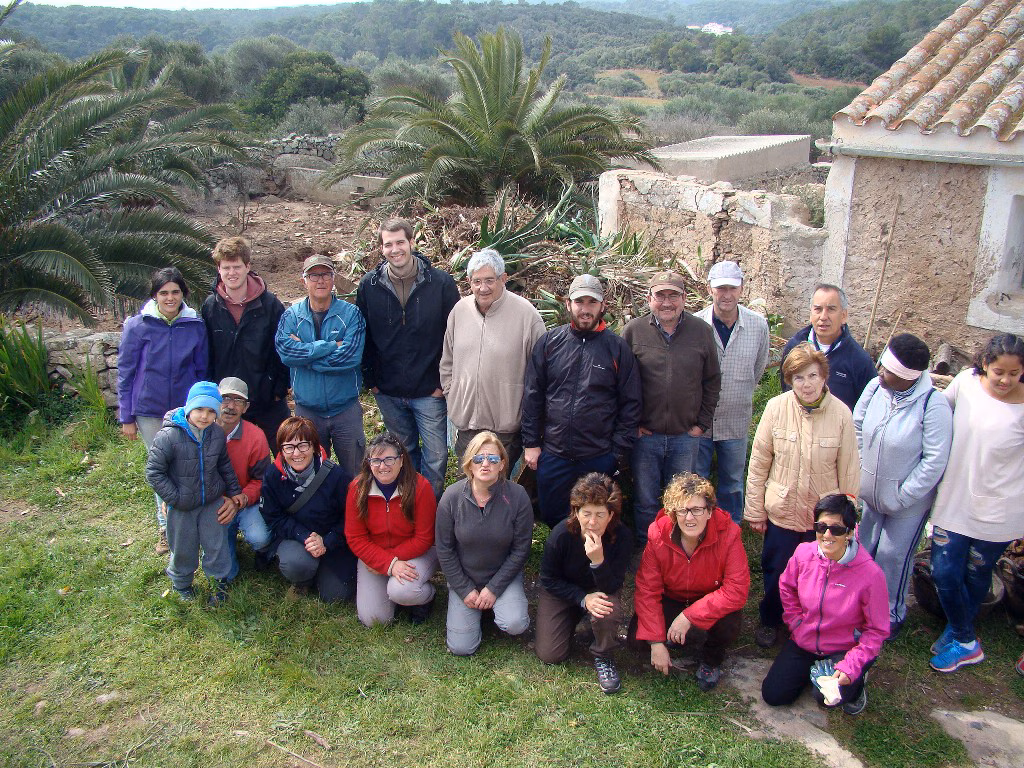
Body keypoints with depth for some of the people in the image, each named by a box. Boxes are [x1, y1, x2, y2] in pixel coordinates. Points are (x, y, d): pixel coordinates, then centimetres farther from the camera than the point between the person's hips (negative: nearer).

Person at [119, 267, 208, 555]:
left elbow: (202, 370, 7)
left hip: (187, 410, 1)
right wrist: (127, 417, -1)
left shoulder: (195, 326, -3)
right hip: (149, 411, 0)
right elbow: (125, 372, -1)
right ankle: (166, 527, 27)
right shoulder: (137, 326, -6)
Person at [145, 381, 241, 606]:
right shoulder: (169, 436, -23)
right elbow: (154, 472, -17)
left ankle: (219, 582, 34)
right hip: (181, 507, -3)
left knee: (216, 544, 12)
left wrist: (234, 494, 10)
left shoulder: (217, 434, -7)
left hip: (212, 502, 3)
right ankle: (182, 583, 40)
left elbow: (225, 465, 9)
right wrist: (176, 498, -17)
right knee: (183, 549, 14)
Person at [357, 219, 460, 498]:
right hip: (388, 392, 3)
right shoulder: (369, 285, -2)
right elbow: (363, 336, 6)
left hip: (430, 391, -2)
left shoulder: (441, 282, -9)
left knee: (436, 457, 4)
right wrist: (370, 378, 2)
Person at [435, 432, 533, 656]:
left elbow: (521, 549, -10)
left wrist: (494, 588, -12)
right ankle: (480, 604, 21)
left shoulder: (517, 496, -16)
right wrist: (465, 590, -8)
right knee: (461, 647, -7)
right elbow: (444, 549, -6)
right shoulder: (452, 496, -14)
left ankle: (500, 602, 9)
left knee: (515, 625, -26)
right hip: (464, 578, 1)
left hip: (503, 574, -1)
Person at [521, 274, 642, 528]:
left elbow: (631, 405, 0)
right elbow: (532, 396, 5)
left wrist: (619, 451, -4)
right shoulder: (548, 343, 2)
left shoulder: (618, 349, -1)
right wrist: (531, 443, 1)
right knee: (552, 517, 15)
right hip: (553, 454, 2)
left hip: (600, 458, -1)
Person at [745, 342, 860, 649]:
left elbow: (849, 472, -3)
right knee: (775, 574, 15)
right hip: (781, 511, 0)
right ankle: (770, 621, 42)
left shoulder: (841, 414, -12)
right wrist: (755, 509, -1)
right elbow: (758, 462, -4)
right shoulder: (776, 408, -11)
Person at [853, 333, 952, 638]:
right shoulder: (875, 387, -13)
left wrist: (902, 497, -16)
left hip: (907, 502, -5)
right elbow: (857, 428, 4)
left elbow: (935, 461, -21)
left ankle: (891, 615, 34)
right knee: (862, 550, 19)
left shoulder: (933, 405, -26)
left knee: (892, 556, 10)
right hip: (868, 493, 5)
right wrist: (861, 472, 3)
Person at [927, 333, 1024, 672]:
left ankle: (960, 636, 40)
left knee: (976, 575, 15)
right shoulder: (965, 381, -9)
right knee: (944, 573, 4)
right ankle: (965, 642, 28)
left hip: (997, 512, -2)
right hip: (954, 501, 3)